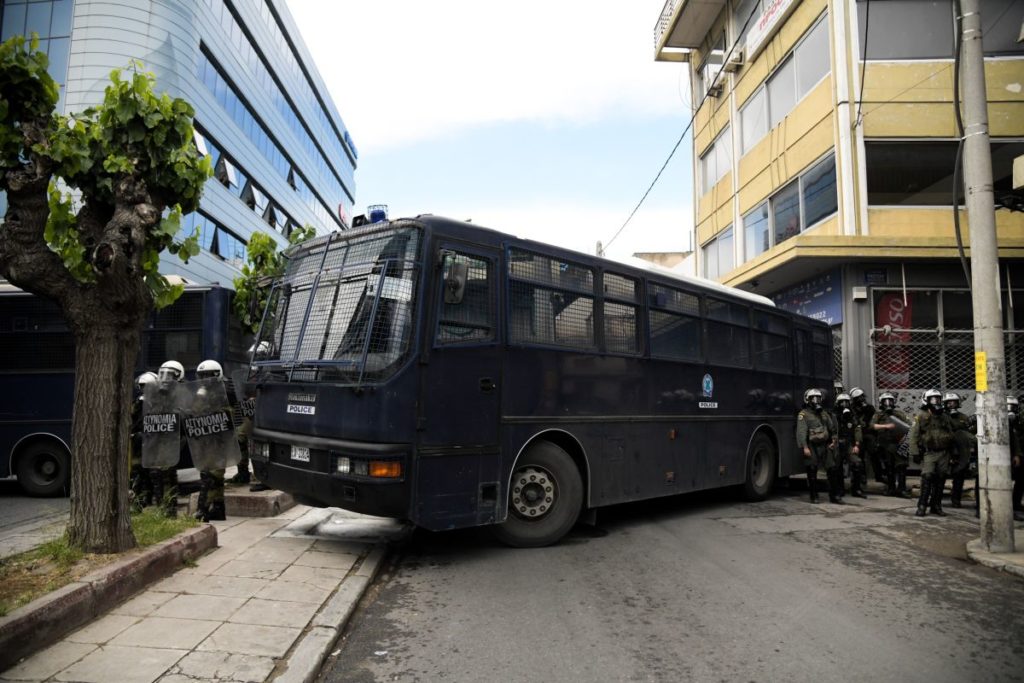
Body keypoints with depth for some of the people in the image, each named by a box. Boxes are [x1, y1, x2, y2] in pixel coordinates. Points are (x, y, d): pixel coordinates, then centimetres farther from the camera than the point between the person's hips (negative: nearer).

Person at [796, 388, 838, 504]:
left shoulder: (824, 413, 15)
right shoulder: (803, 415, -6)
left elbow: (832, 428, 23)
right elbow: (801, 432, -14)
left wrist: (833, 440, 12)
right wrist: (804, 447, -21)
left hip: (825, 446, 6)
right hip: (812, 447, -6)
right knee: (812, 473, 2)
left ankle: (833, 496, 12)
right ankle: (814, 496, 12)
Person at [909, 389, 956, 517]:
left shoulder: (945, 416, 14)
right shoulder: (921, 416, -2)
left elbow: (954, 431, 26)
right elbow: (914, 435, -6)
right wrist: (915, 452, -12)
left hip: (944, 453, 5)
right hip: (929, 453, -5)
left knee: (940, 480, 6)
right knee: (927, 478, -14)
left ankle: (936, 506, 15)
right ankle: (922, 506, -9)